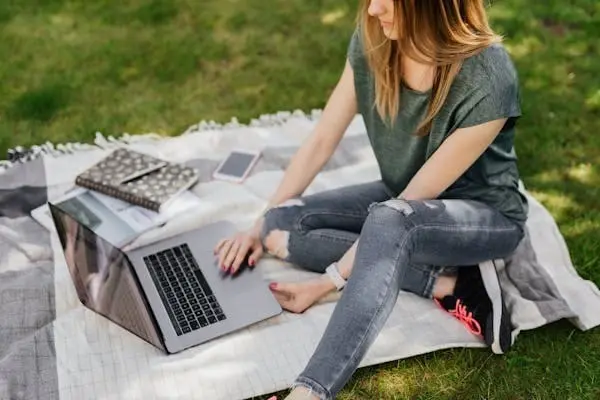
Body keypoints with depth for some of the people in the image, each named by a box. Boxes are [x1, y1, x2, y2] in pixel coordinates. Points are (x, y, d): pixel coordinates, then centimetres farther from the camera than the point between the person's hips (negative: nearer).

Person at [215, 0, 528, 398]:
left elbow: (399, 214, -27)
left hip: (487, 216, -6)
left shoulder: (488, 82, -30)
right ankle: (451, 281, -18)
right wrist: (262, 225, -9)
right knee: (283, 226, -15)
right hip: (403, 200, 7)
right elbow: (320, 142, -6)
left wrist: (327, 282, -27)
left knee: (387, 221, -40)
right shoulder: (373, 41, -14)